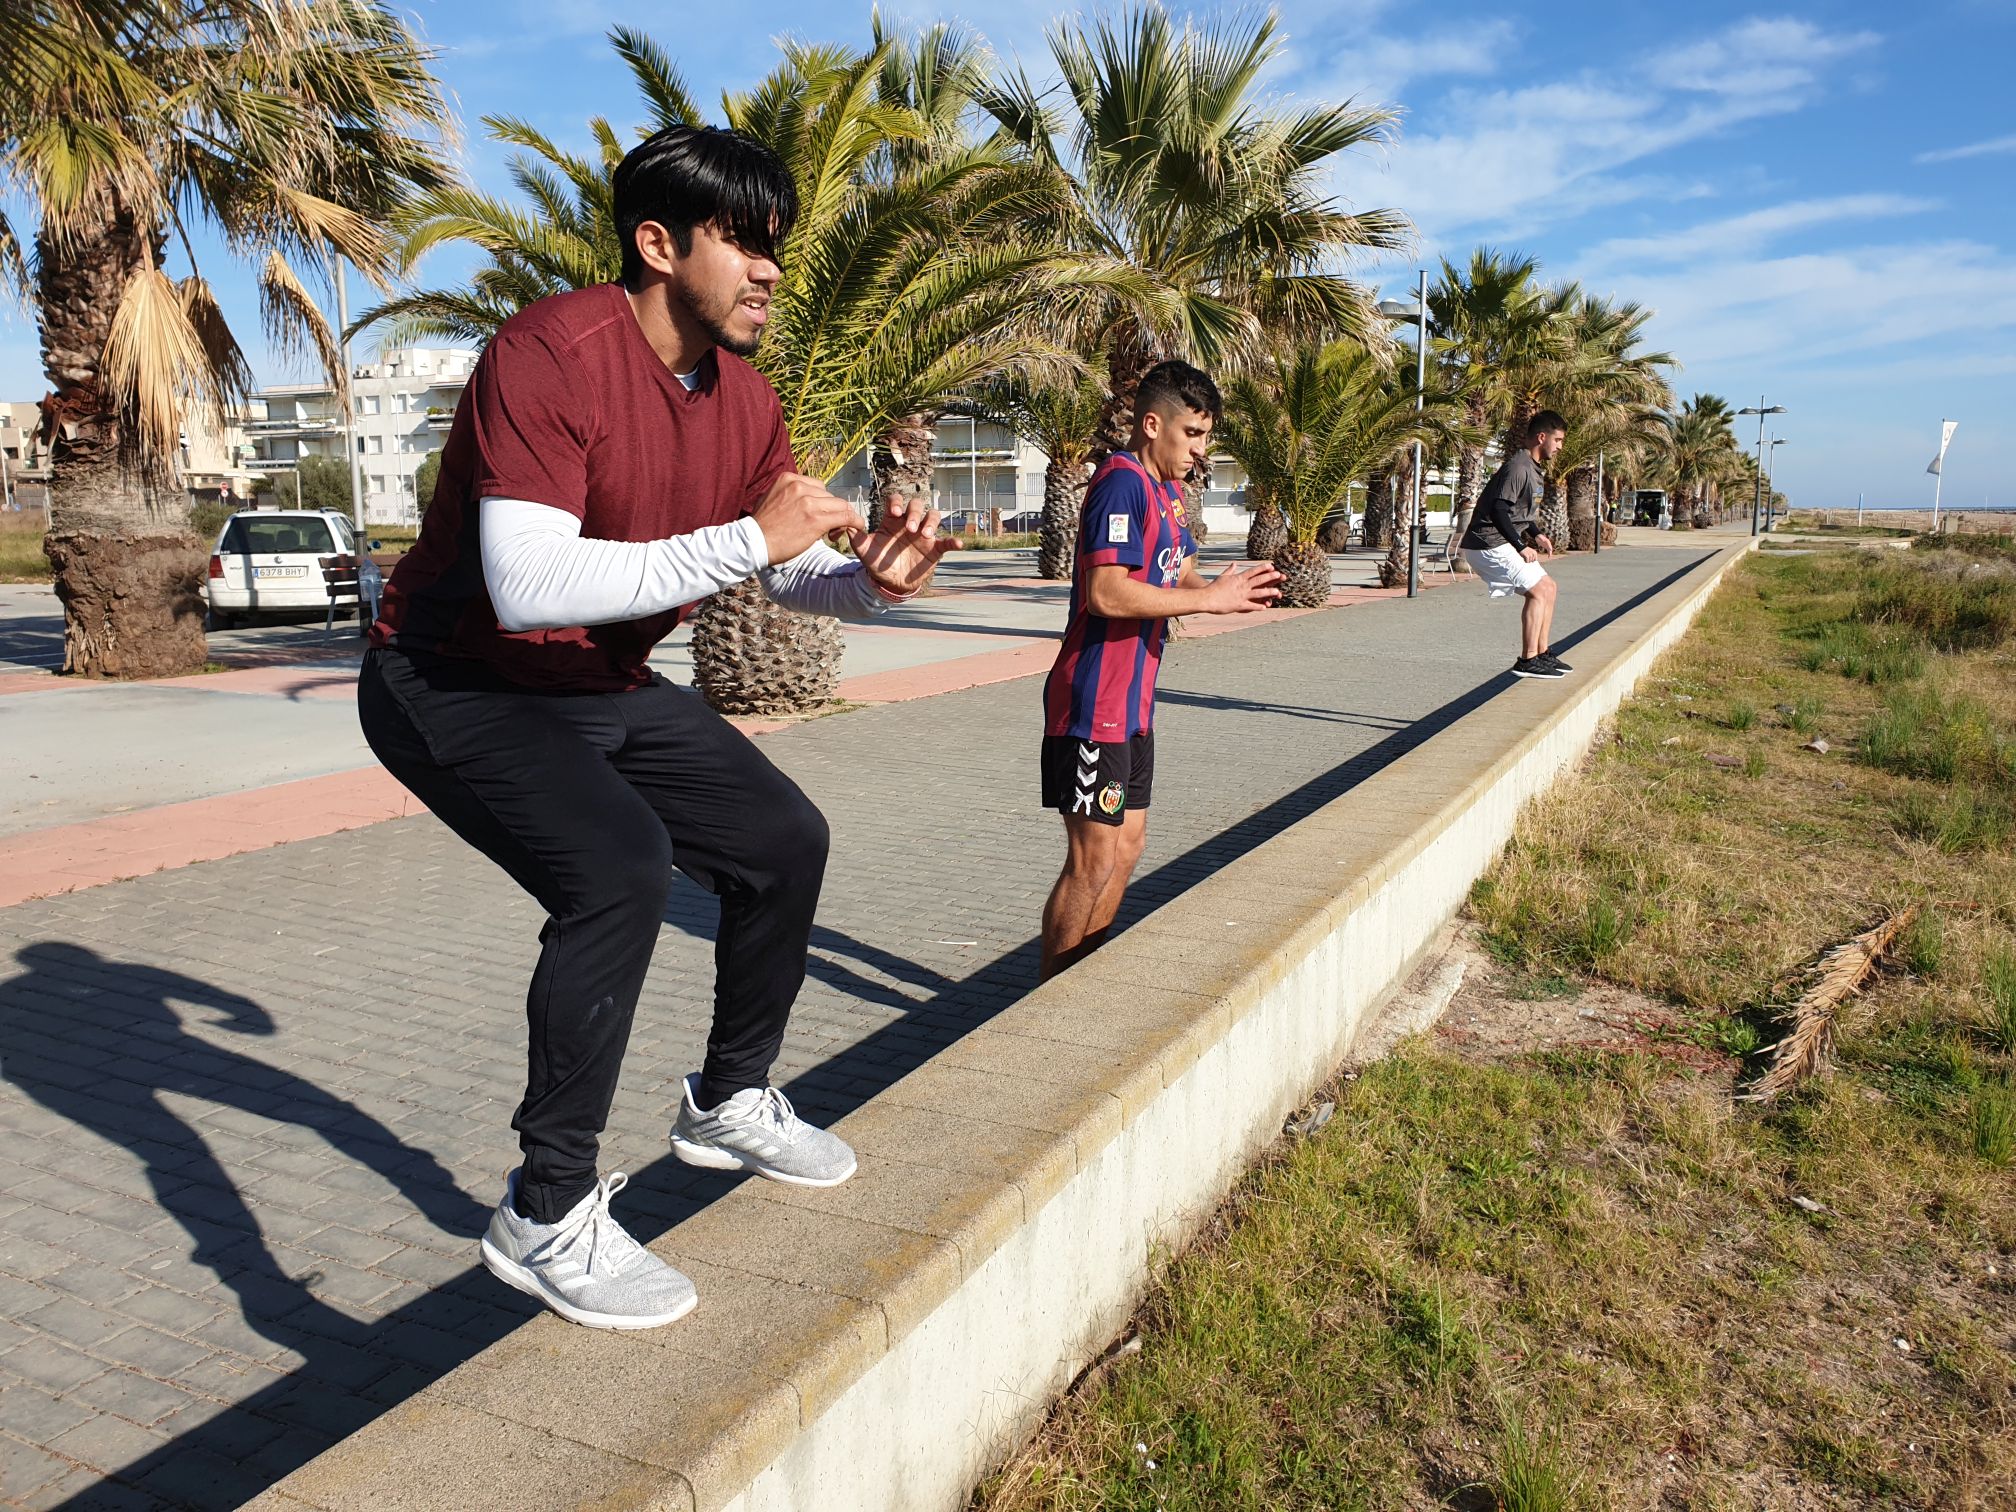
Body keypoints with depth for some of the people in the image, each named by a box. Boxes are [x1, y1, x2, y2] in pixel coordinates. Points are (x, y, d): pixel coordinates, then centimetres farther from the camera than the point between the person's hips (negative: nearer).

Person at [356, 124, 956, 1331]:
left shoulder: (746, 398, -1)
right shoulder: (551, 356, -26)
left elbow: (793, 572, 7)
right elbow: (526, 587, -37)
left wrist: (869, 582, -16)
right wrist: (747, 540, -38)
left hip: (606, 687, 8)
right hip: (456, 685, -8)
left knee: (787, 839, 5)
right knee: (622, 868, -30)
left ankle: (730, 1103, 26)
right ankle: (547, 1216, -12)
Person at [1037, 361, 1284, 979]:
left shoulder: (1167, 488, 16)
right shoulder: (1122, 481, -15)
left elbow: (1179, 576, 19)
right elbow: (1106, 593, -25)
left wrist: (1228, 590, -3)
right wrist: (1208, 598, -19)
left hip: (1133, 702, 10)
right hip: (1094, 704, -10)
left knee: (1127, 843, 15)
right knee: (1094, 857, -5)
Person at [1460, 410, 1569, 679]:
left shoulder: (1532, 468, 16)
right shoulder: (1518, 467, -17)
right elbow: (1499, 510, -25)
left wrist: (1536, 535, 12)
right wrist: (1521, 546, -21)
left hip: (1503, 544, 11)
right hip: (1488, 544, -11)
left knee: (1548, 587, 13)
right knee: (1539, 591, -13)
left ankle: (1542, 653, 19)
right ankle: (1528, 661, -9)